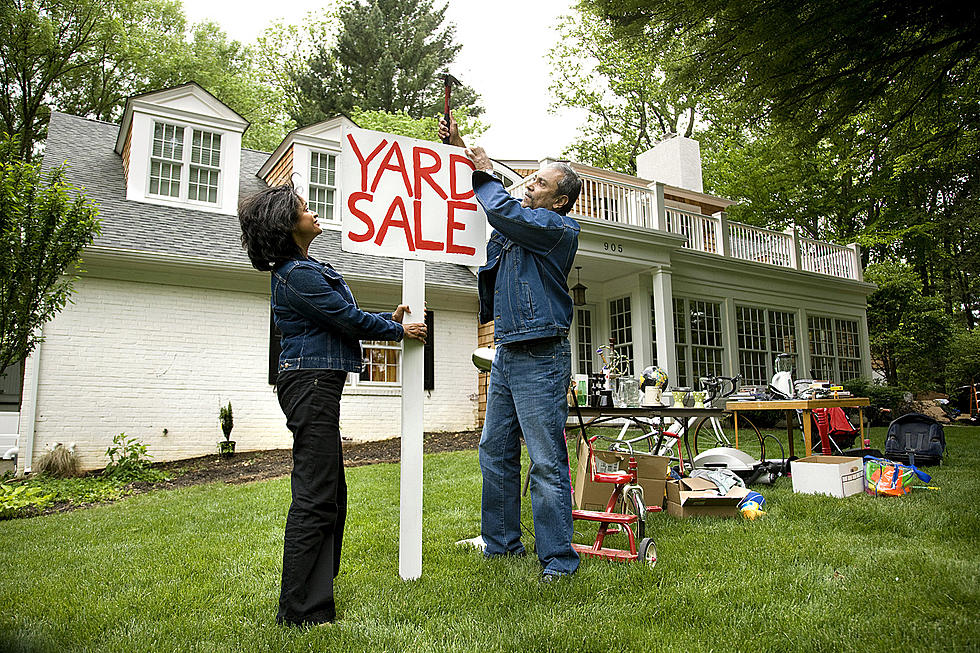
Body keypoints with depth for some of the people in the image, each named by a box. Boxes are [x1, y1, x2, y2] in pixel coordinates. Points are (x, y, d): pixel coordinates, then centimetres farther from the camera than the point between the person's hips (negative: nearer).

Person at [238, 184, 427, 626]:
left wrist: (388, 318, 15)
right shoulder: (299, 275, -14)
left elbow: (344, 318, 22)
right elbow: (351, 321, -12)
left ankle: (315, 592, 26)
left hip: (315, 385, 11)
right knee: (316, 495, -7)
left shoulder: (302, 269, 19)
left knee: (330, 492, 15)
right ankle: (301, 611, 1)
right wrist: (399, 330, 2)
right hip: (312, 382, -11)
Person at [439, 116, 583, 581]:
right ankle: (501, 545, 24)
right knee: (495, 452, 12)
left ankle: (558, 559, 5)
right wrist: (459, 147, 20)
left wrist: (485, 172, 0)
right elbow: (487, 197, 30)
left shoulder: (561, 228, -6)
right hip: (506, 354, 9)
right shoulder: (519, 219, 17)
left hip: (540, 358, -8)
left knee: (546, 461, -6)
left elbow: (503, 211, -17)